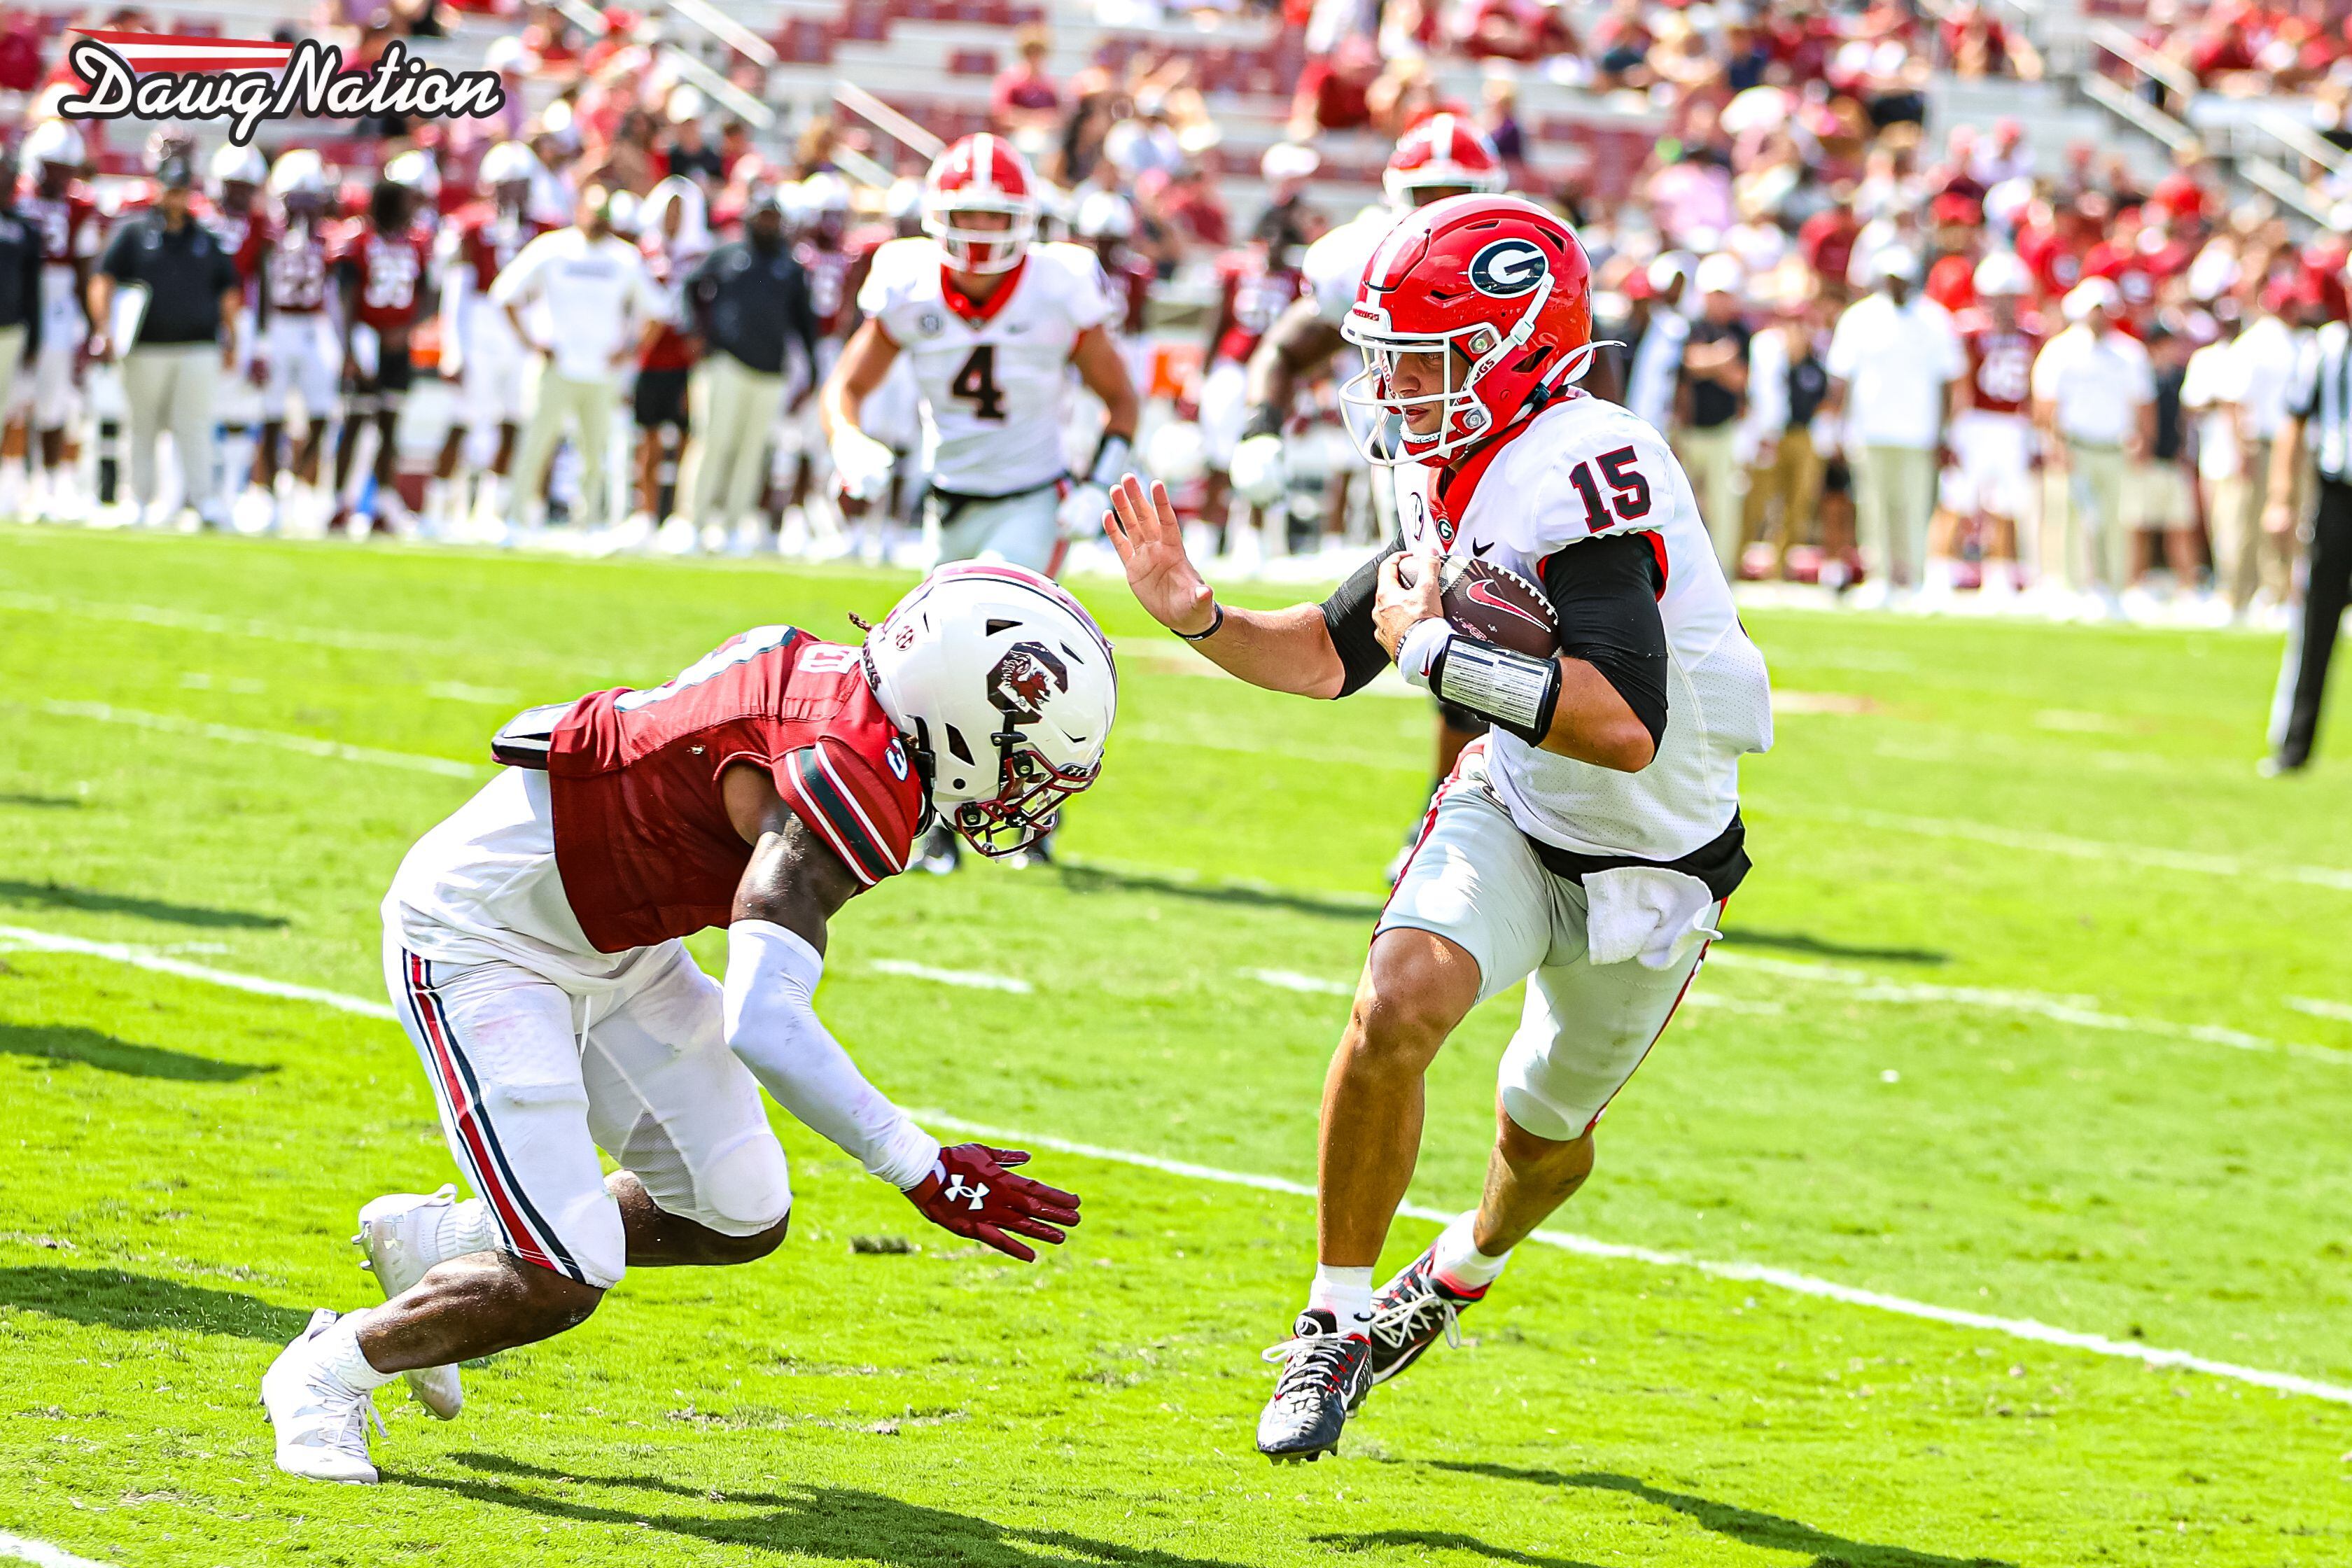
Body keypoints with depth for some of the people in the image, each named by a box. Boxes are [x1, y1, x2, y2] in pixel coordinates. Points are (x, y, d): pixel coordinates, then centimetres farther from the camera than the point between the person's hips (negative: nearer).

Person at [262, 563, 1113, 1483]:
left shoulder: (850, 687, -7)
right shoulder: (846, 779, -33)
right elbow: (761, 1027, -40)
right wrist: (925, 1173, -36)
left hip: (606, 936, 10)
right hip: (478, 940, -9)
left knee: (741, 1217, 9)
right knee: (558, 1286, -13)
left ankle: (439, 1241, 27)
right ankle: (335, 1368, 13)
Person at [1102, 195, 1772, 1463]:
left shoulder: (1586, 476, -33)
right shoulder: (1453, 481, -6)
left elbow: (1625, 727, -42)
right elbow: (1331, 654, 9)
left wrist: (1442, 650, -37)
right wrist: (1197, 617, -8)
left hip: (1650, 866, -4)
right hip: (1513, 813, 5)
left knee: (1548, 1128, 17)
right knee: (1398, 1004, -24)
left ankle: (1465, 1269, 53)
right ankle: (1337, 1326, -10)